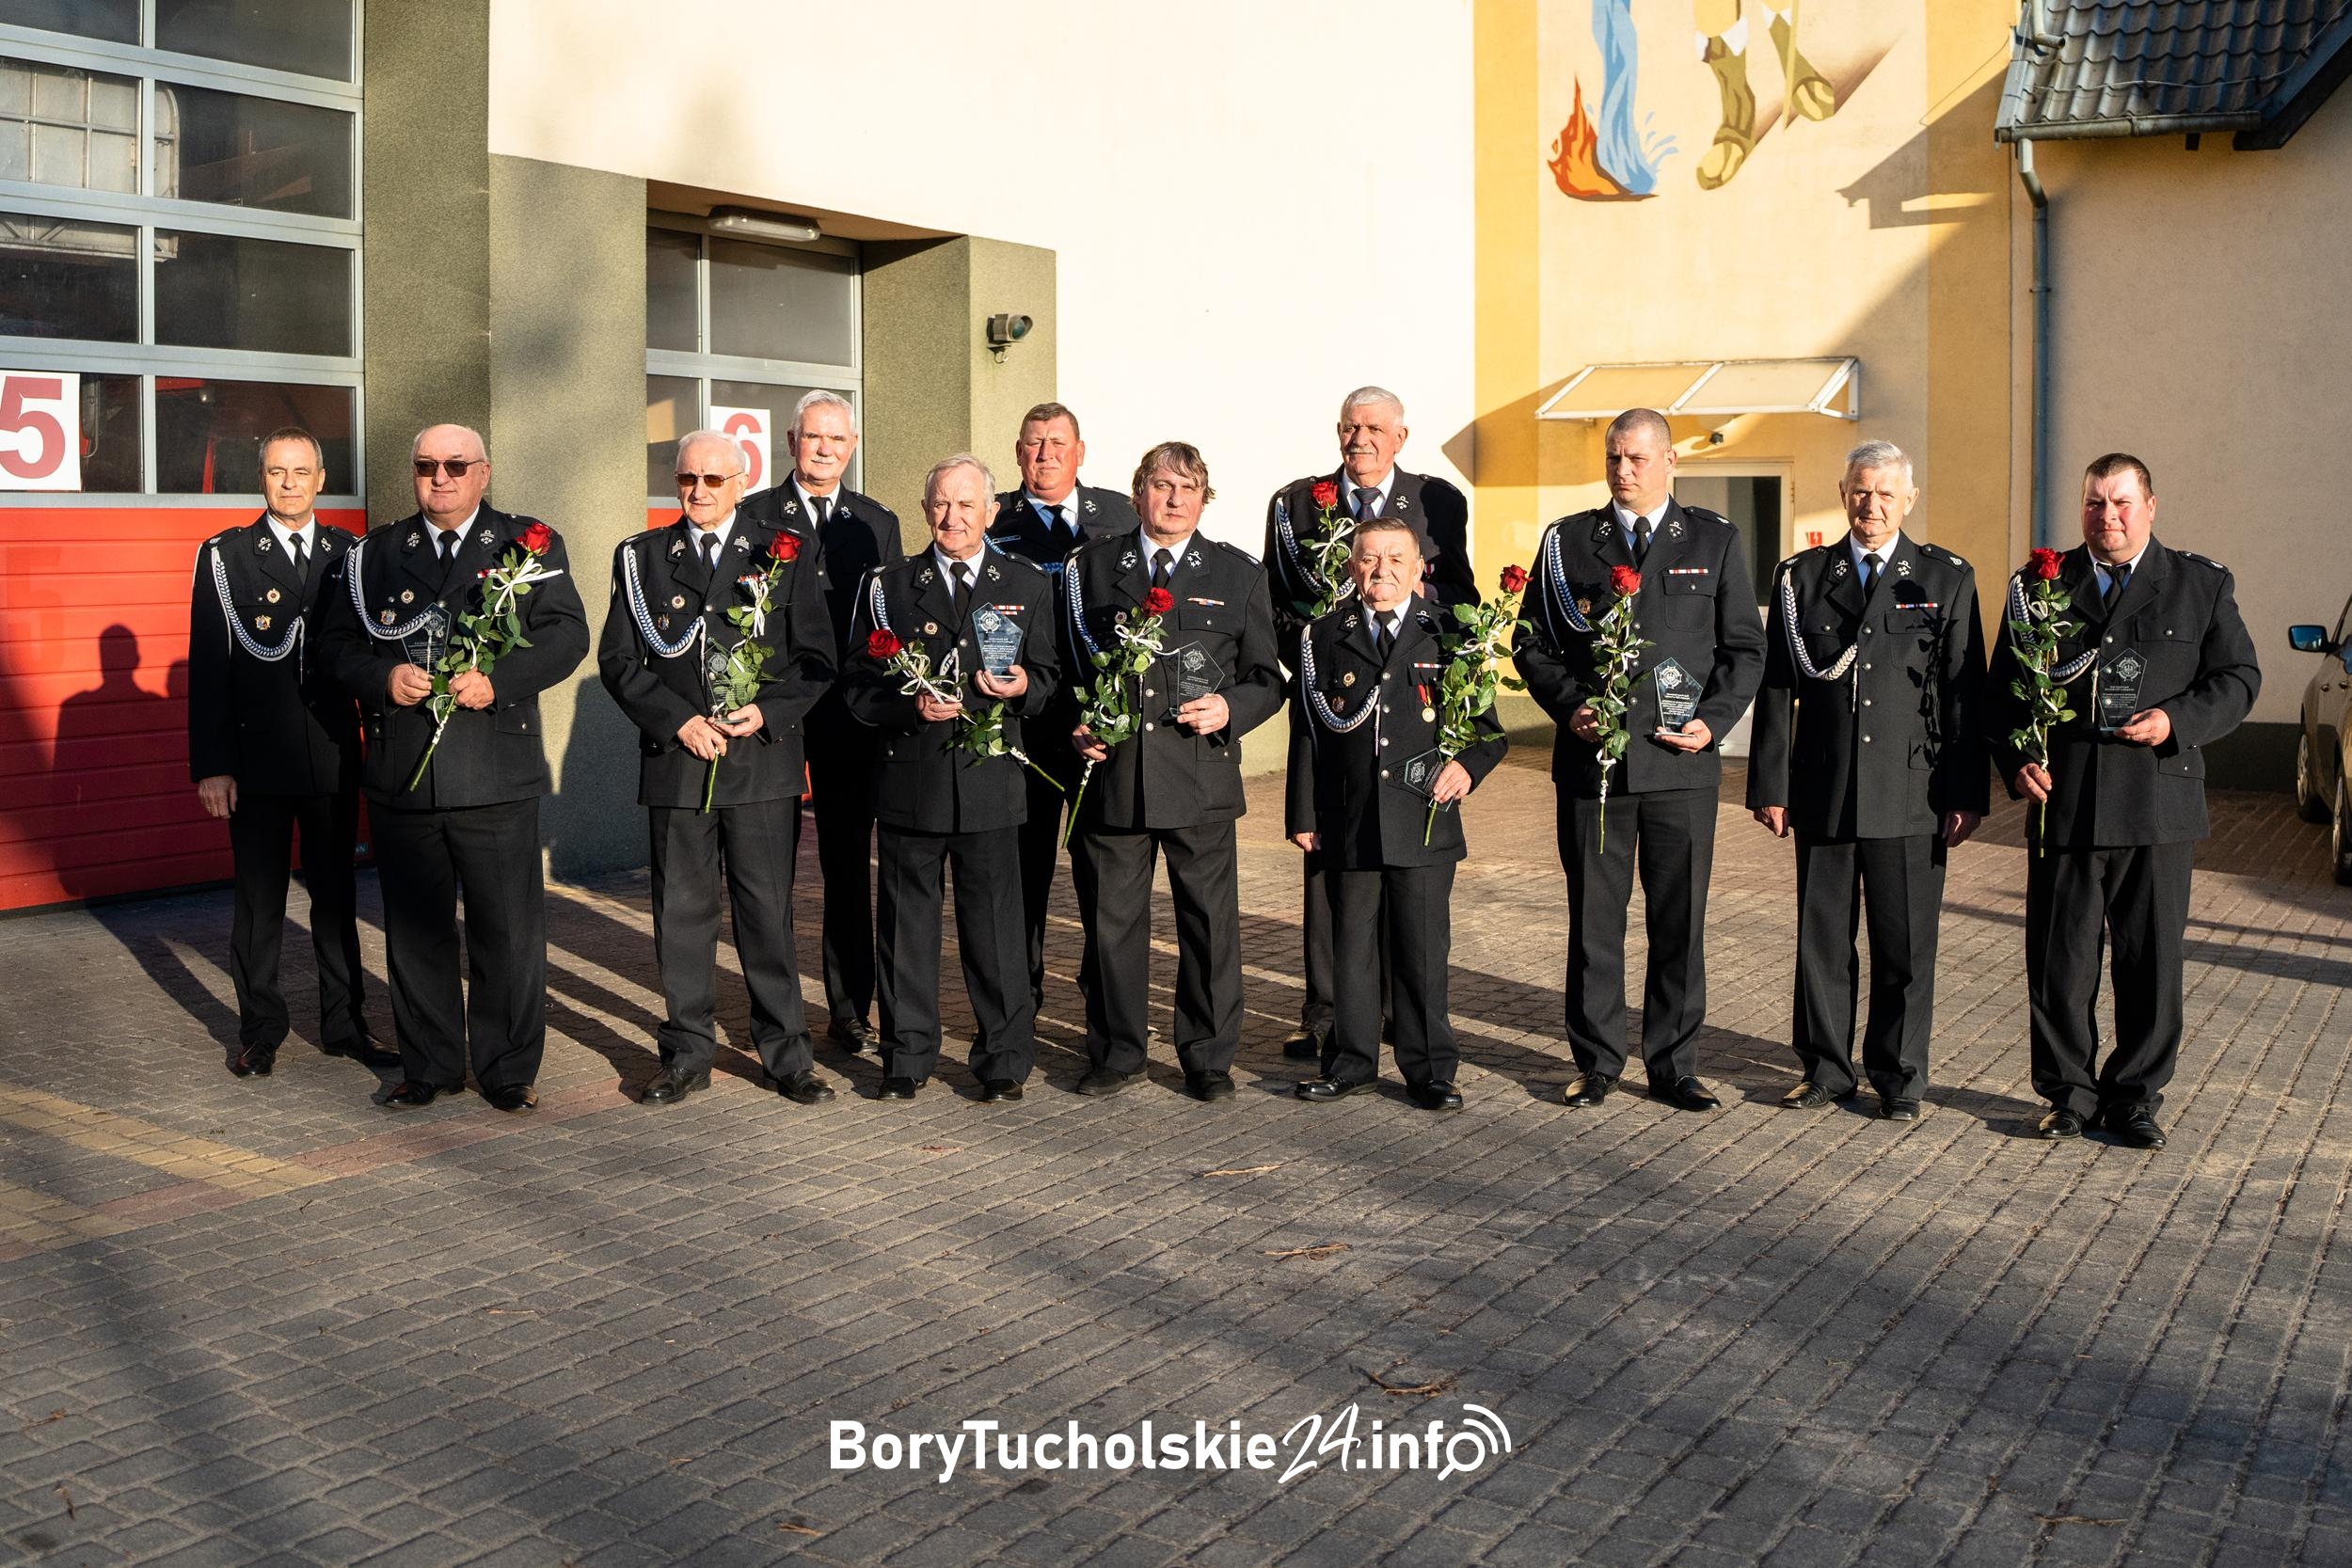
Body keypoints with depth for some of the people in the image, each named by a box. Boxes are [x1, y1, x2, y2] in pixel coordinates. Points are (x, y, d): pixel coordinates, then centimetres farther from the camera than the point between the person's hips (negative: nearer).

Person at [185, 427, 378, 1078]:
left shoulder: (350, 554, 7)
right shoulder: (224, 555, 0)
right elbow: (207, 667, -3)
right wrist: (211, 766, -8)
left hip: (335, 755, 2)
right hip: (257, 758, -2)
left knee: (337, 894, 10)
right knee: (259, 899, 6)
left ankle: (344, 1024, 20)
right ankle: (260, 1031, 17)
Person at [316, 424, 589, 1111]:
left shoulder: (529, 545, 5)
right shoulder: (374, 554, 13)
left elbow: (566, 634, -3)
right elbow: (337, 643, 10)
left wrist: (499, 680, -17)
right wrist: (383, 677, -10)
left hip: (496, 776, -2)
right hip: (400, 776, 3)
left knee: (508, 927, 2)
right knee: (415, 928, 10)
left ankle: (508, 1071, 13)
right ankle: (429, 1066, 22)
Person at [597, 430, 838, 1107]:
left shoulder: (785, 553, 6)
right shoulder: (641, 557, 9)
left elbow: (816, 658, 4)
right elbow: (618, 659, 4)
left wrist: (767, 711, -12)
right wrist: (677, 719, -9)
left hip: (763, 759, -1)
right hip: (675, 760, 1)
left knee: (768, 911, 3)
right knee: (681, 912, 6)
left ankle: (786, 1053, 13)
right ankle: (687, 1054, 17)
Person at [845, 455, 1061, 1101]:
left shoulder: (1028, 586, 10)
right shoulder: (888, 587, 9)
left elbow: (1048, 677, 11)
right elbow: (858, 685, 6)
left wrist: (1023, 688, -12)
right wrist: (910, 706, -12)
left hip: (991, 780, 0)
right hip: (909, 780, 1)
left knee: (995, 921, 2)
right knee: (907, 922, 6)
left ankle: (1004, 1059, 14)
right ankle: (907, 1057, 18)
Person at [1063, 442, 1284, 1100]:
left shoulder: (1238, 573, 9)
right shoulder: (1091, 565, 10)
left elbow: (1267, 677, 10)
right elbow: (1065, 664, 14)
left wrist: (1230, 709, -9)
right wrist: (1077, 725, -2)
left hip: (1201, 776, 0)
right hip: (1110, 772, 1)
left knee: (1209, 922, 4)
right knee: (1110, 921, 6)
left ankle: (1208, 1059, 17)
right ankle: (1115, 1053, 21)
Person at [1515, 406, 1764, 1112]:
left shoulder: (1715, 542, 8)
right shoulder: (1567, 541, 8)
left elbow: (1746, 648, 8)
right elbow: (1532, 640, 9)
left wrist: (1714, 720, -6)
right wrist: (1568, 706, -7)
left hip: (1682, 762, 0)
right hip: (1591, 759, 0)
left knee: (1680, 920, 5)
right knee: (1593, 918, 5)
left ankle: (1674, 1066, 16)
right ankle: (1596, 1061, 17)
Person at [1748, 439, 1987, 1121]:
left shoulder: (1947, 579, 5)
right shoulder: (1801, 576, 7)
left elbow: (1966, 692, 2)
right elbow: (1776, 688, 6)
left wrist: (1966, 794, -3)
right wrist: (1770, 785, 0)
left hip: (1910, 795, -1)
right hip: (1823, 791, 1)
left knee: (1906, 945, 4)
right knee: (1822, 939, 7)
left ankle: (1899, 1078, 18)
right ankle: (1825, 1070, 20)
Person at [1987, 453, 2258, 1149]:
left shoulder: (2202, 585, 7)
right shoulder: (2041, 585, 9)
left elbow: (2238, 679, 6)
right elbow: (2005, 687, 9)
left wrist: (2178, 721, -12)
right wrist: (2016, 761, -6)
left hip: (2158, 805, 0)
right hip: (2064, 804, 1)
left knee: (2151, 960, 5)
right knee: (2059, 959, 4)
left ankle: (2135, 1096, 18)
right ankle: (2069, 1090, 17)